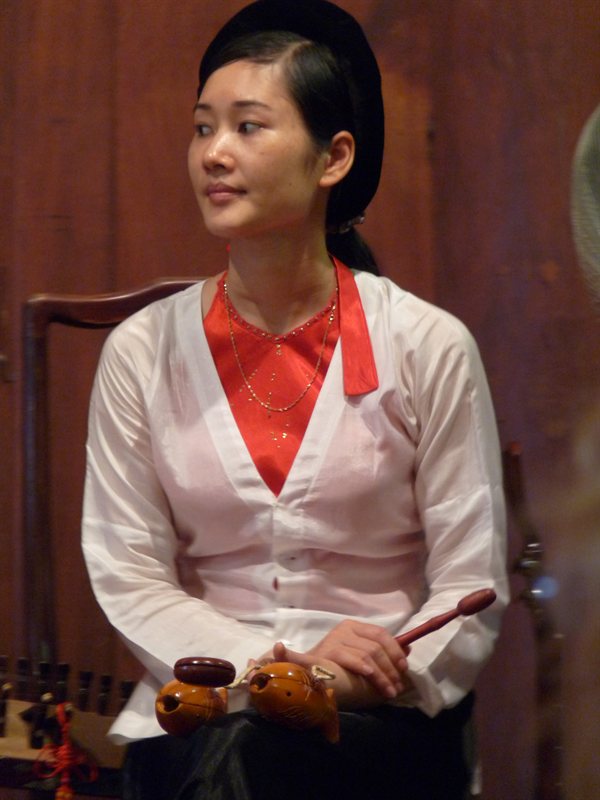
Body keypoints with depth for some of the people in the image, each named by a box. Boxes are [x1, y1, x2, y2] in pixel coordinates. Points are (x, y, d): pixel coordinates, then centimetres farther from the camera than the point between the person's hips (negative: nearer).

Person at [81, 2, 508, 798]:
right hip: (201, 714, 2)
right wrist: (266, 670, -14)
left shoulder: (429, 348, 0)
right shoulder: (142, 352, 5)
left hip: (384, 726, -1)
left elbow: (471, 589, 0)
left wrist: (352, 685, -17)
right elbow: (128, 579, 2)